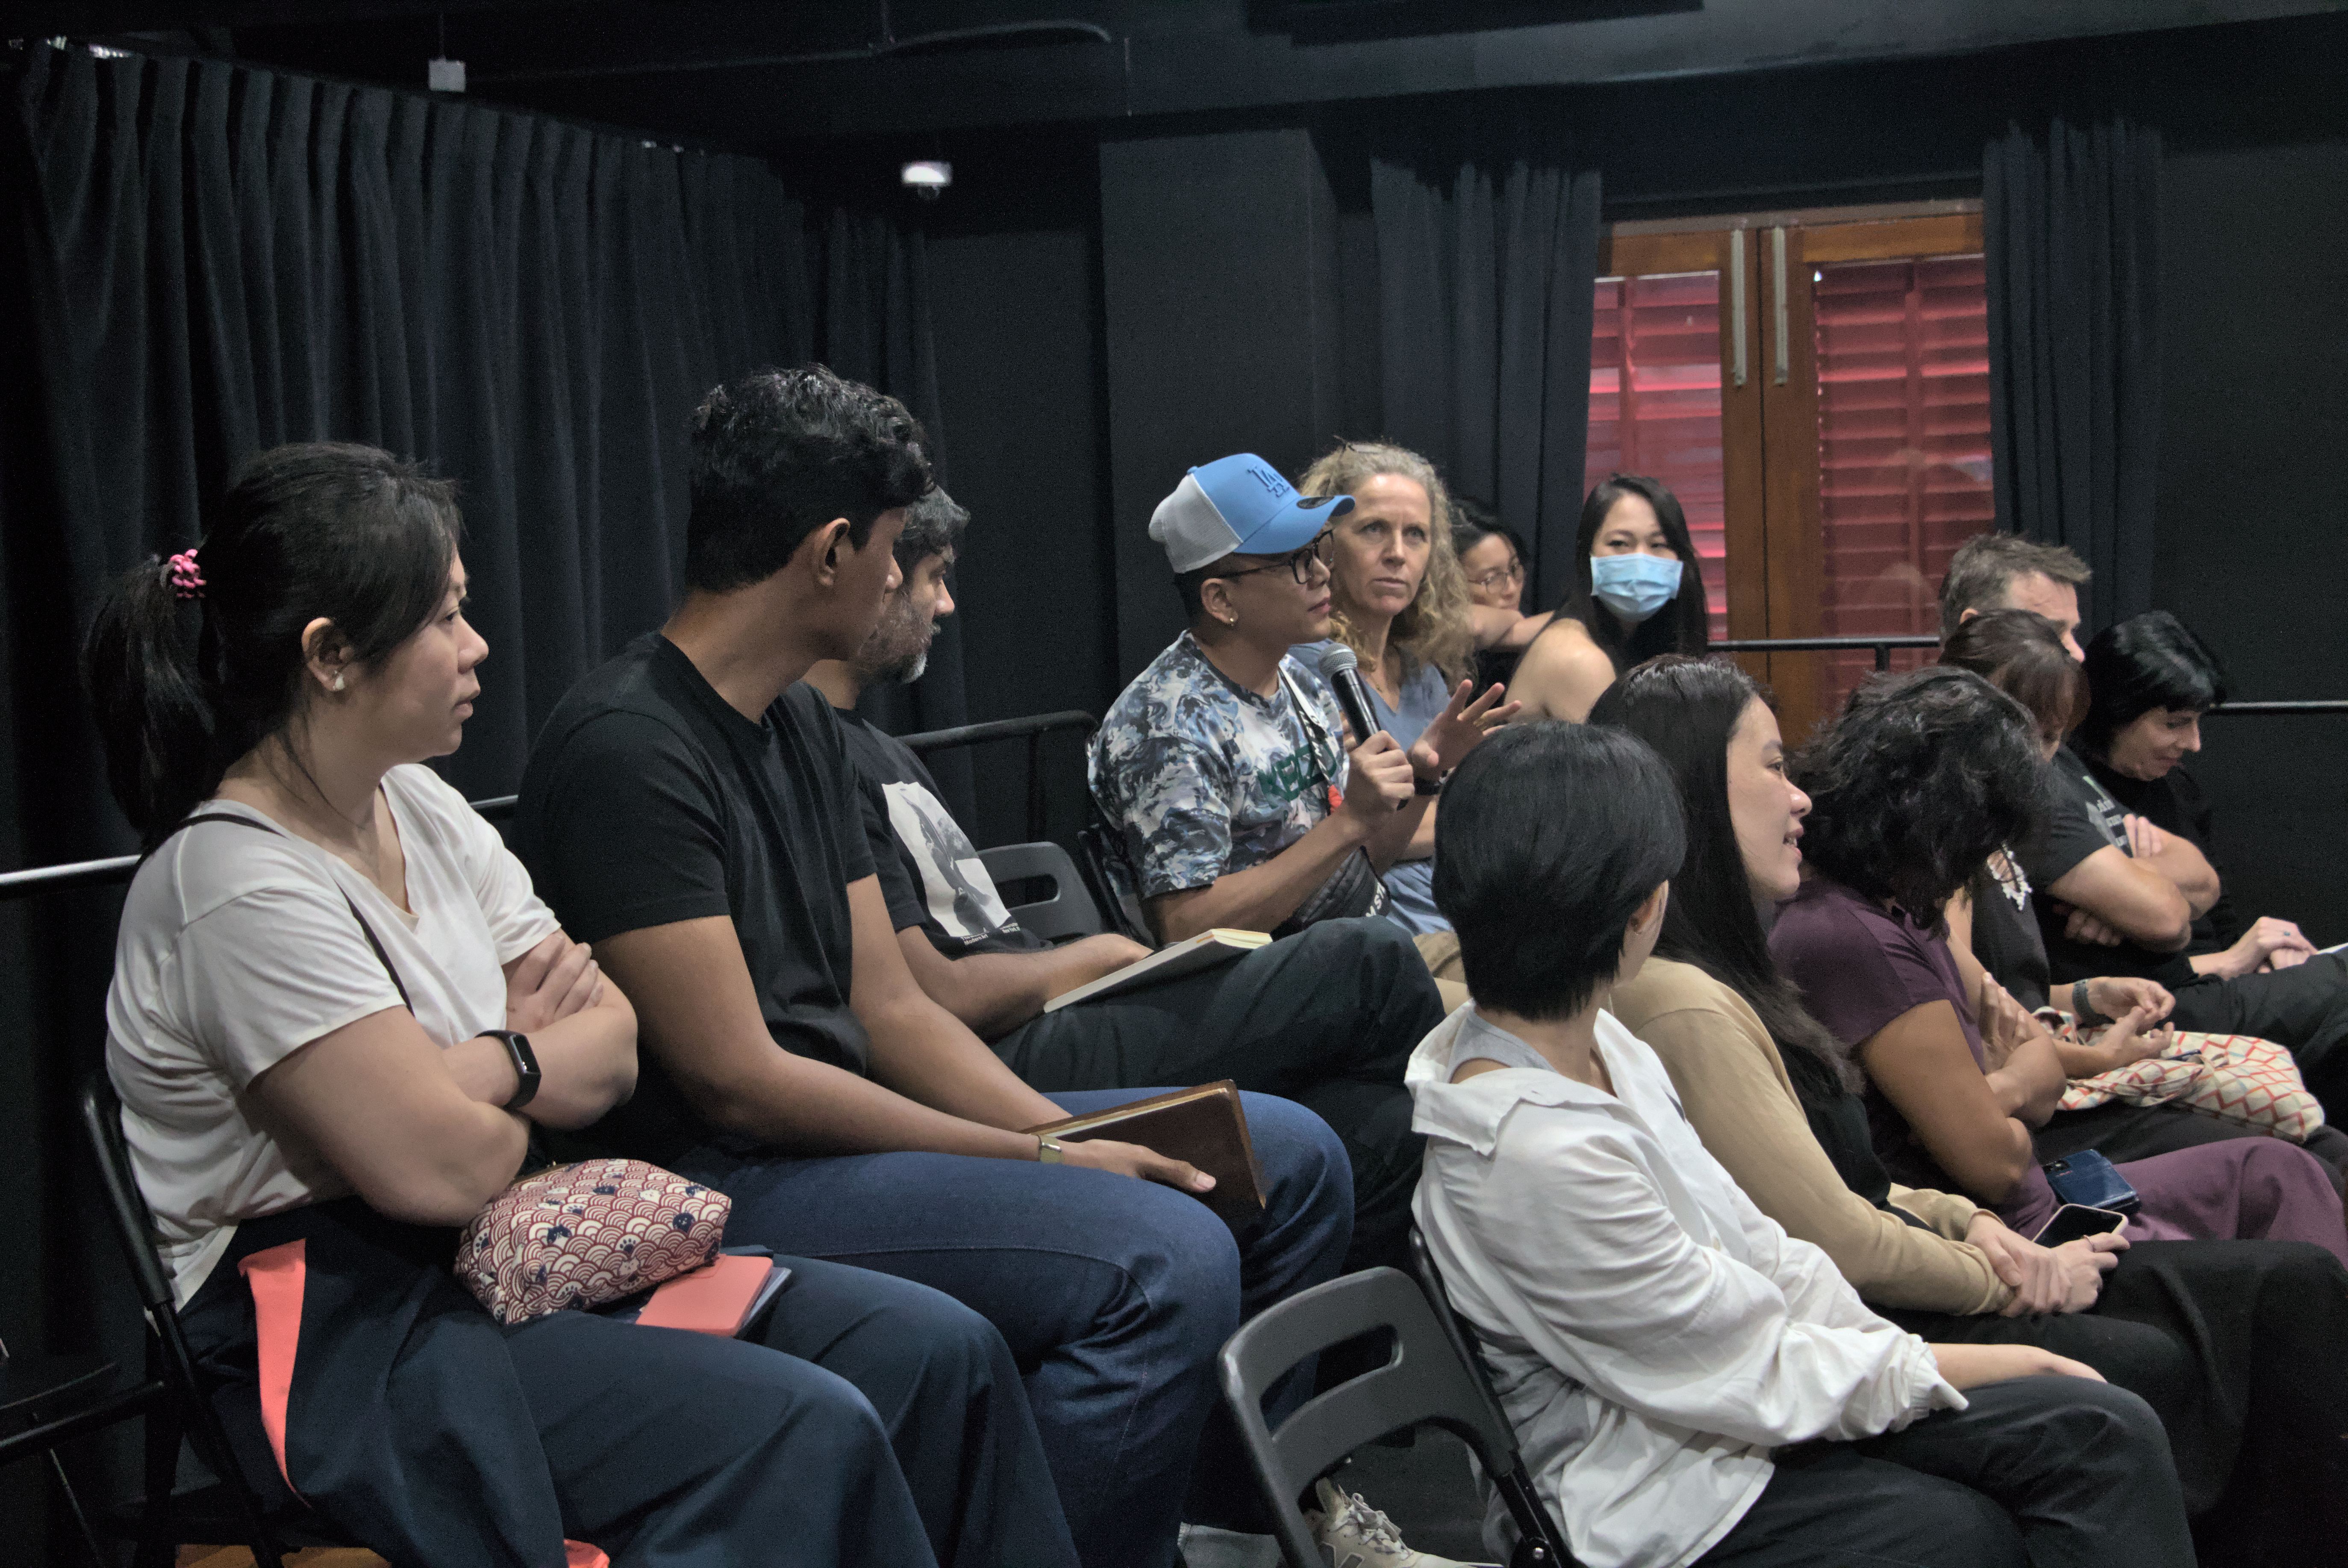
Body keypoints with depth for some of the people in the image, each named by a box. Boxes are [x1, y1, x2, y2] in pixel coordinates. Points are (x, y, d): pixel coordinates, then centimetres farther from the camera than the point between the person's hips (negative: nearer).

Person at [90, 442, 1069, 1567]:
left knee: (942, 1353, -7)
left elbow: (616, 1049, 7)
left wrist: (491, 1067, -13)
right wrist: (538, 1075, 0)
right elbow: (446, 1166, -21)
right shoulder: (239, 890, -19)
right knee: (804, 1431, -26)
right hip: (342, 1346, -8)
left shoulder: (419, 807, 8)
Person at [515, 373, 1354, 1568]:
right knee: (1164, 1257, -29)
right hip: (717, 1184, -10)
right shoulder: (627, 749, -17)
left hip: (835, 1127, 10)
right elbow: (737, 1080, -20)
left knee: (1289, 1158, 8)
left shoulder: (803, 725, 13)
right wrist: (1044, 1161, -17)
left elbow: (888, 1008, 12)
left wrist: (1070, 1135, -3)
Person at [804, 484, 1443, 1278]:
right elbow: (933, 997, -18)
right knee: (1372, 963, -9)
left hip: (1040, 1030, 11)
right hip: (1009, 1066, -11)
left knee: (1381, 1133, -4)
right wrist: (1095, 957, -1)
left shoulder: (873, 743, 22)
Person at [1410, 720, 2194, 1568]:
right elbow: (1763, 1379, -19)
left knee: (2107, 1432, -5)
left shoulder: (1597, 1043, 1)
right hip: (1659, 1497, -8)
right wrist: (2001, 1364, -7)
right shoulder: (1538, 1155, -28)